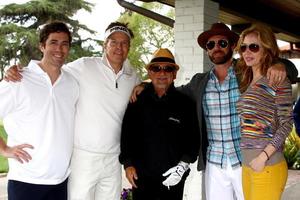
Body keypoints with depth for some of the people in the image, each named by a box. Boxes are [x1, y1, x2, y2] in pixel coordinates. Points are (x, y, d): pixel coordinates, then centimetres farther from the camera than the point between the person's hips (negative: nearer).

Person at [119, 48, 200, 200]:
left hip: (174, 178, 0)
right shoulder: (137, 101, 2)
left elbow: (193, 137, 2)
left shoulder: (185, 103, 1)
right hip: (141, 177, 1)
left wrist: (183, 165, -7)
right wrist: (128, 163, 3)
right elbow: (127, 134, 7)